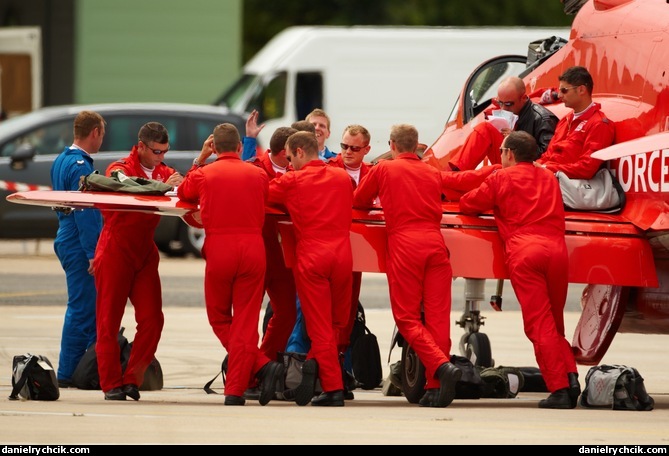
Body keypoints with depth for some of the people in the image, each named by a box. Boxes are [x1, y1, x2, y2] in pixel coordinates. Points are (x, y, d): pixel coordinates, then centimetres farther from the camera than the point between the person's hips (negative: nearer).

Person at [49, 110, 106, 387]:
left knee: (86, 308, 14)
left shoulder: (61, 161, 14)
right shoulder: (81, 167, -17)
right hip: (80, 246, -10)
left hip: (66, 240, 10)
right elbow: (84, 213, -21)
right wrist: (93, 254, -22)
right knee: (82, 309, -6)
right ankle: (67, 374, -4)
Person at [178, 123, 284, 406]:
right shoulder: (258, 174, 4)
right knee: (245, 320, 4)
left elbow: (183, 194, 19)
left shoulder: (203, 174, 0)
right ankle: (235, 390, -2)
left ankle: (261, 366, -4)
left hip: (218, 248, -1)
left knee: (219, 318, 13)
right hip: (253, 247, 2)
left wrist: (200, 159, 24)